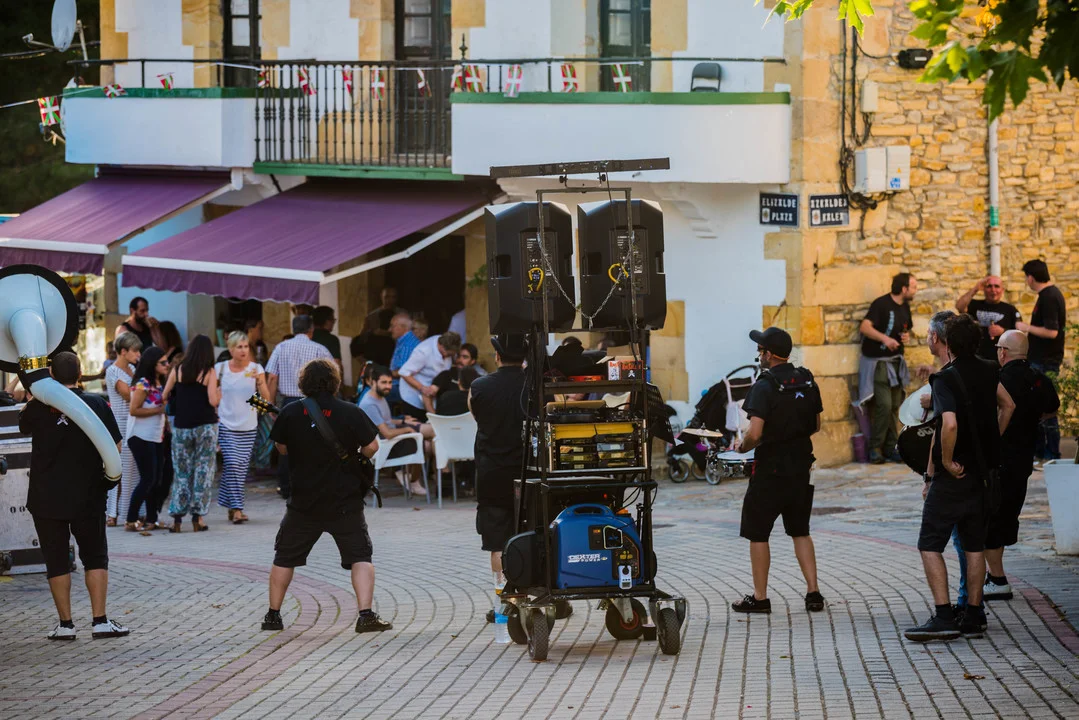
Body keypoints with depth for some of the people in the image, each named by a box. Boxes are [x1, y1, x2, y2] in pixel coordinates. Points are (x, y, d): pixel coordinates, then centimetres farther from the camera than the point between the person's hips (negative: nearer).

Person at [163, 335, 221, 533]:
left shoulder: (177, 371, 2)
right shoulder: (209, 372, -5)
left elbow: (164, 396, 3)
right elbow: (213, 401, -12)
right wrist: (219, 394, 9)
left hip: (181, 427, 2)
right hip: (205, 426, -2)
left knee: (181, 472, 9)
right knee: (203, 471, 4)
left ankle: (177, 518, 4)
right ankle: (198, 518, 0)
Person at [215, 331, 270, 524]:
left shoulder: (256, 368, -1)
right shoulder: (220, 369, -2)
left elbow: (266, 397, -8)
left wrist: (260, 382, -25)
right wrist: (214, 413, 1)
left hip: (248, 427, 2)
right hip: (226, 425, -2)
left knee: (241, 468, 5)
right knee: (233, 465, -13)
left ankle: (231, 507, 19)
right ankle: (237, 509, -13)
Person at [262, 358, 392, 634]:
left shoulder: (290, 413, -4)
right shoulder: (351, 413, -10)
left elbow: (282, 449, 7)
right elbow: (371, 447, -6)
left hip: (303, 500, 2)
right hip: (345, 501, -2)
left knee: (285, 557, 16)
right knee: (360, 557, 3)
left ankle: (273, 615, 22)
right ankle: (366, 614, -12)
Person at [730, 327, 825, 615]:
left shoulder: (765, 386, -17)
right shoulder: (808, 382, 5)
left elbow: (755, 433, -23)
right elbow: (816, 425, 14)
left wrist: (742, 446, -3)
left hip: (770, 469, -6)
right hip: (801, 467, 6)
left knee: (757, 533, 6)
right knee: (800, 531, 15)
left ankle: (759, 597, 9)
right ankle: (813, 593, 8)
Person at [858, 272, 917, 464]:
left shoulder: (905, 307, 11)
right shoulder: (881, 304, -14)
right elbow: (865, 327, -22)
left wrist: (906, 336, 3)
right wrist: (884, 338, -34)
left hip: (895, 361, 8)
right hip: (878, 361, -8)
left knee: (894, 406, 6)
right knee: (884, 405, -15)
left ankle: (890, 448, 13)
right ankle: (875, 448, -6)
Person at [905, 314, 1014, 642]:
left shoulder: (946, 379, -17)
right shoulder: (988, 372, 6)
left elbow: (949, 424, -30)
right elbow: (1008, 405, 21)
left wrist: (946, 461, -17)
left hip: (952, 475, -7)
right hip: (982, 473, 7)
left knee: (930, 544, -3)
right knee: (974, 545, 14)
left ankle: (943, 617, -12)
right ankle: (973, 615, 15)